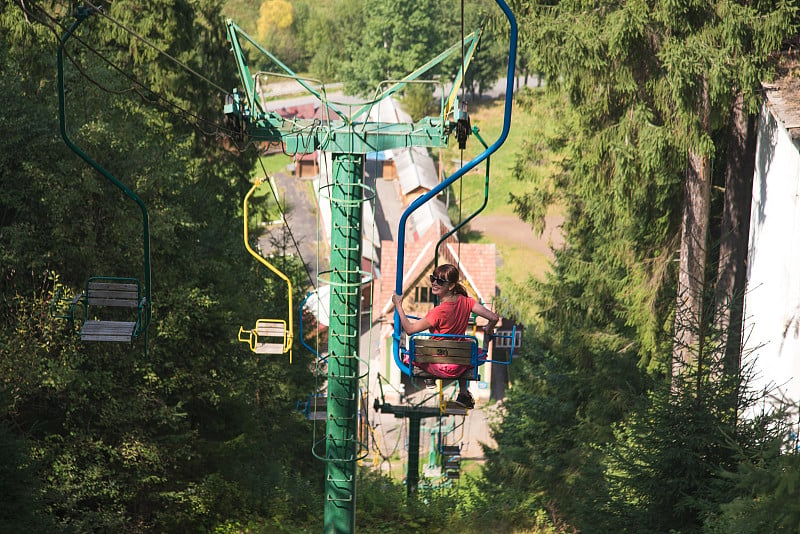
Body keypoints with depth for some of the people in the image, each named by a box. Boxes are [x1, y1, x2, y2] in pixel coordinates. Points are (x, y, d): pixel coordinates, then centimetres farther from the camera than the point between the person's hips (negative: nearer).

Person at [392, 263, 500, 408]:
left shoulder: (439, 312, -26)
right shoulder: (465, 301, -9)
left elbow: (409, 329, -19)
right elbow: (494, 318, -8)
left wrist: (398, 305, -9)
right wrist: (487, 333, 12)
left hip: (442, 367, -5)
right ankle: (464, 394, 37)